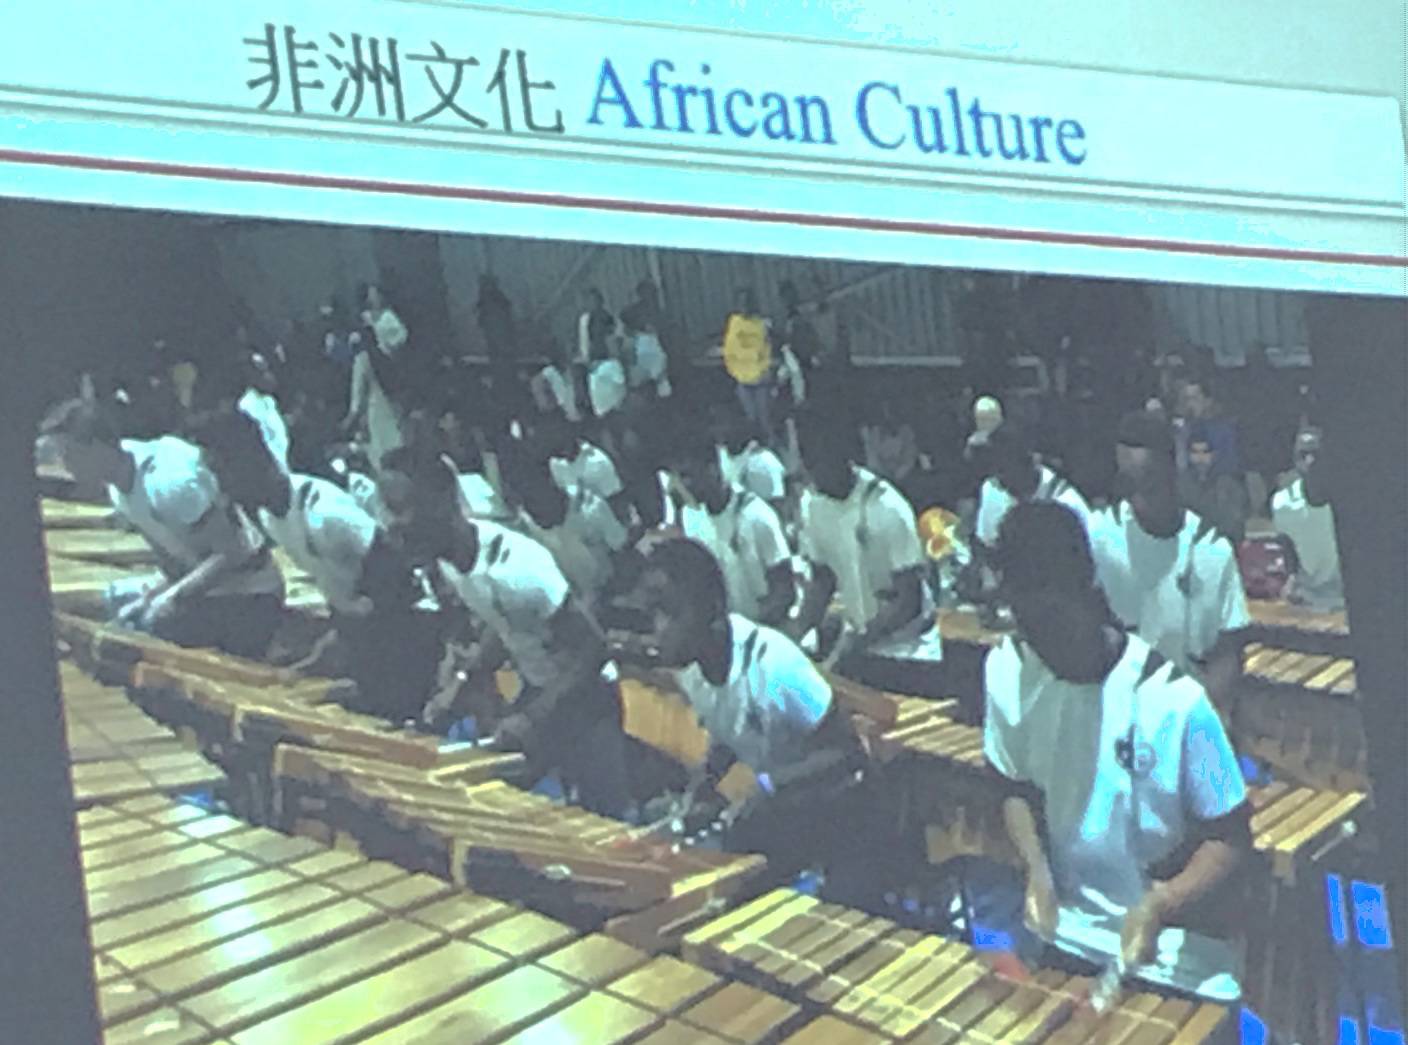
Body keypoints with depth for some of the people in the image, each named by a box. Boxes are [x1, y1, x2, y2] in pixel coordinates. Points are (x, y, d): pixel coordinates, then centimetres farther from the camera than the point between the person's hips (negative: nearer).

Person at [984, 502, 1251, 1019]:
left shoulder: (1171, 699, -22)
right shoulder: (1006, 670, -9)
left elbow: (1231, 838, -13)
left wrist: (1158, 907, -28)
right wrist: (1037, 871, -11)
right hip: (1061, 933, 4)